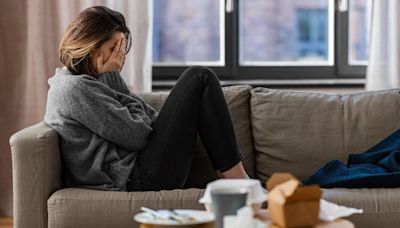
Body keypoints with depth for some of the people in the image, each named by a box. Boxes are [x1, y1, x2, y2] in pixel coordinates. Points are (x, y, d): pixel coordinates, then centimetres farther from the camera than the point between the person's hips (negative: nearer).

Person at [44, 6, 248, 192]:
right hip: (140, 180, -10)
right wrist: (111, 77, -8)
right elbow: (137, 136, -15)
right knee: (199, 78, -6)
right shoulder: (76, 88, -15)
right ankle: (233, 176, 0)